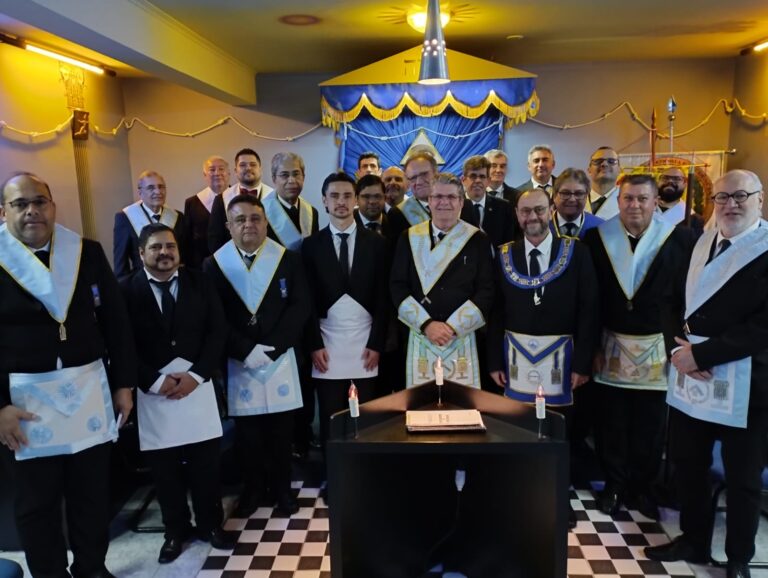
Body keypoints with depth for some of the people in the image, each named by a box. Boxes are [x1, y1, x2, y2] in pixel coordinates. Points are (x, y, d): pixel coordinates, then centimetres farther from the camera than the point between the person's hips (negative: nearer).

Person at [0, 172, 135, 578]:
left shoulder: (87, 253, 2)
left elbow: (116, 321, 5)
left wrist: (124, 383, 4)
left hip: (90, 391, 2)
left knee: (93, 492, 15)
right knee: (36, 503, 13)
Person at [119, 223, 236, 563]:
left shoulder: (200, 283, 5)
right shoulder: (126, 290, 0)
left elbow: (217, 331, 1)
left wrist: (196, 374, -10)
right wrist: (154, 382, -11)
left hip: (197, 385, 1)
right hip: (152, 391, -1)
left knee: (206, 464, 7)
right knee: (164, 469, 9)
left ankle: (210, 524, 27)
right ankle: (175, 530, 28)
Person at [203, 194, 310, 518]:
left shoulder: (289, 259, 0)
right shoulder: (213, 264, 0)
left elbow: (301, 306, -5)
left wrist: (271, 348, -14)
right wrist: (246, 351, -14)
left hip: (281, 360, 0)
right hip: (238, 363, 0)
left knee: (281, 430, 9)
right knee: (247, 432, 10)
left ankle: (281, 488, 27)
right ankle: (253, 489, 28)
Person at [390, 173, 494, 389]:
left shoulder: (477, 239, 3)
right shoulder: (410, 238, 6)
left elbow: (486, 291, -1)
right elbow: (397, 286, 2)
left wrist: (453, 327, -11)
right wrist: (426, 324, -10)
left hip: (462, 337, 0)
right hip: (420, 336, 1)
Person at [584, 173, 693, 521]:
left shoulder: (679, 240, -5)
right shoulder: (597, 238, -3)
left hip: (657, 349, 0)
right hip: (611, 345, 1)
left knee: (650, 425, 11)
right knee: (612, 423, 11)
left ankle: (642, 487, 30)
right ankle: (614, 485, 28)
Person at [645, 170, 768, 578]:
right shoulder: (701, 242, 7)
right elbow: (676, 301, 8)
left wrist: (700, 354, -18)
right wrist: (677, 348, -8)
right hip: (689, 376, 5)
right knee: (687, 465, 16)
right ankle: (694, 540, 38)